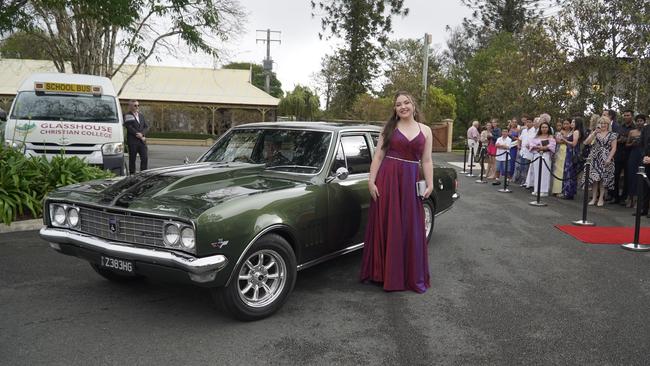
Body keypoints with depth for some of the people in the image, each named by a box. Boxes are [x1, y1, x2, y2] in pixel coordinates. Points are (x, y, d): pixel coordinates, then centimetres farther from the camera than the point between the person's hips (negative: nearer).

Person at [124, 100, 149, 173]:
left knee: (145, 158, 0)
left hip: (142, 141, 5)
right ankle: (132, 174, 9)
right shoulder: (127, 116, -2)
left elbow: (146, 127, 10)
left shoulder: (141, 116, 18)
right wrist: (139, 136, -13)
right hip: (132, 141, -5)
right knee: (132, 159, 1)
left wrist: (142, 134, -9)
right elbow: (130, 128, -13)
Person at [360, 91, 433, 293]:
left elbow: (426, 160, 7)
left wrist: (430, 184, -3)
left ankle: (413, 276, 18)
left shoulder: (425, 130, 8)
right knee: (386, 226, 4)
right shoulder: (389, 128, 5)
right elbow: (378, 156, 2)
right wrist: (371, 180, -7)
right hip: (387, 179, -1)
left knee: (411, 229, 5)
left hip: (411, 181, 1)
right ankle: (384, 272, 17)